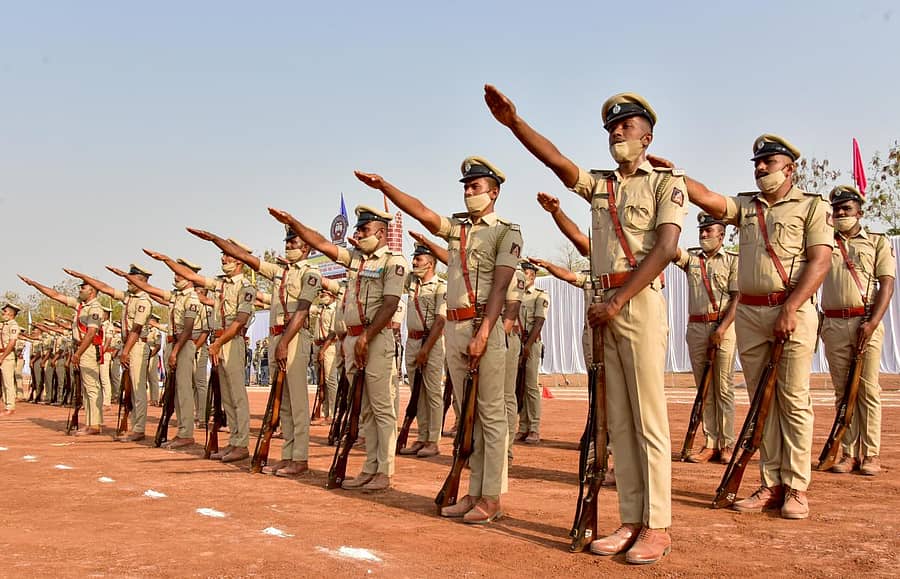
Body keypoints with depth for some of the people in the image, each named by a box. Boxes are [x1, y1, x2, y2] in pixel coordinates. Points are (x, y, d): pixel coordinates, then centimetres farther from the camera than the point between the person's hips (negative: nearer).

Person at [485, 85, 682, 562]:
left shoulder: (666, 183, 3)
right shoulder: (599, 184, 19)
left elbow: (664, 249, -10)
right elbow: (554, 158, 4)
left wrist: (618, 301, -16)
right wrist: (514, 122, -11)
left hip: (640, 302, -6)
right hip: (605, 305, 6)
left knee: (648, 418, -6)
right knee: (618, 420, 6)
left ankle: (657, 526, -1)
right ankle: (631, 521, 12)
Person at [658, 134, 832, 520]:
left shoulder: (812, 206, 2)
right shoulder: (746, 206, 17)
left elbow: (820, 261, -8)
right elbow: (705, 198, 3)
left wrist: (790, 309, -17)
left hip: (793, 311, -5)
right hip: (749, 313, 5)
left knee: (794, 400, -4)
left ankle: (796, 488, 3)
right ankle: (771, 485, 12)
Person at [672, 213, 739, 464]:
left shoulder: (733, 260, 3)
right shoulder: (691, 257, 15)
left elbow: (737, 298, -5)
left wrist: (722, 329, -15)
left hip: (723, 328, -4)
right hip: (696, 328, 4)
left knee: (724, 388, -3)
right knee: (704, 389, 5)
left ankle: (727, 444, 2)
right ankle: (710, 444, 9)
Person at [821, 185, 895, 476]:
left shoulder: (878, 242, 9)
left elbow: (886, 285, -1)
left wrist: (872, 323, -13)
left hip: (866, 323, -2)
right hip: (833, 324, 3)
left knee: (868, 389, -3)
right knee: (842, 391, 4)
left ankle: (871, 454, 2)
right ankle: (848, 454, 8)